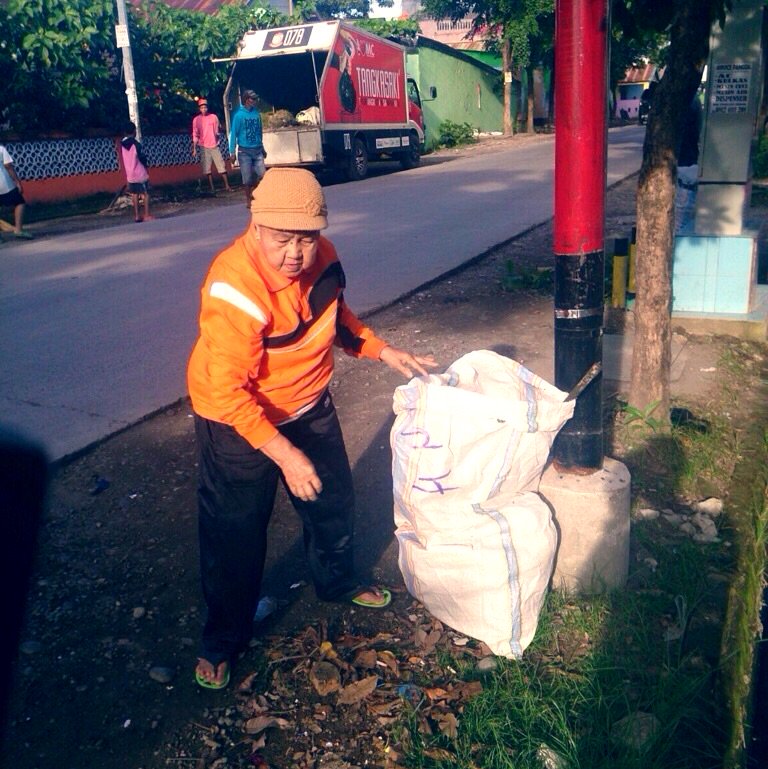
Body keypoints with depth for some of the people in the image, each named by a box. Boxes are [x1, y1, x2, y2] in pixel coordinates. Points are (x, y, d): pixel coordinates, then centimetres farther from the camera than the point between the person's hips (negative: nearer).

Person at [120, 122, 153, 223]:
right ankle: (146, 215, -1)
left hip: (130, 174, 6)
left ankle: (137, 215, 13)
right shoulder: (136, 144, -16)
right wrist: (146, 166, 8)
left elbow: (123, 159, 9)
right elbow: (142, 158, -11)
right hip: (140, 174, -6)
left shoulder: (122, 144, 3)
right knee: (146, 194, 2)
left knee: (134, 194, 12)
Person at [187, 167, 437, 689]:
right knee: (234, 533, 7)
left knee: (334, 502, 21)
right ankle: (224, 640, 32)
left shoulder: (321, 258, -11)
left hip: (310, 407, 7)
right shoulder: (234, 289, -33)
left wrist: (384, 351, -1)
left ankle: (337, 582, 51)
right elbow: (228, 391, -32)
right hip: (238, 421, -6)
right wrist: (285, 454, -33)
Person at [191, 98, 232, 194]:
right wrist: (194, 149, 0)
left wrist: (217, 133, -6)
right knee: (207, 168, 0)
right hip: (204, 147, 0)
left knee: (221, 166, -2)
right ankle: (212, 187, 6)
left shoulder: (213, 117, 1)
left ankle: (227, 185, 4)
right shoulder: (196, 119, 1)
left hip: (214, 146, 0)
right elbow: (195, 135, 3)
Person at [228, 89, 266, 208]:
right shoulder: (239, 115, -7)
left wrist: (262, 148, 18)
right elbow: (233, 133, -6)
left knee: (262, 174, -2)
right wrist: (232, 151, -10)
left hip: (257, 150, 4)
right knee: (247, 178, -2)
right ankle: (248, 200, 13)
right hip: (244, 151, -4)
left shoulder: (257, 114, 6)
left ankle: (253, 191, 23)